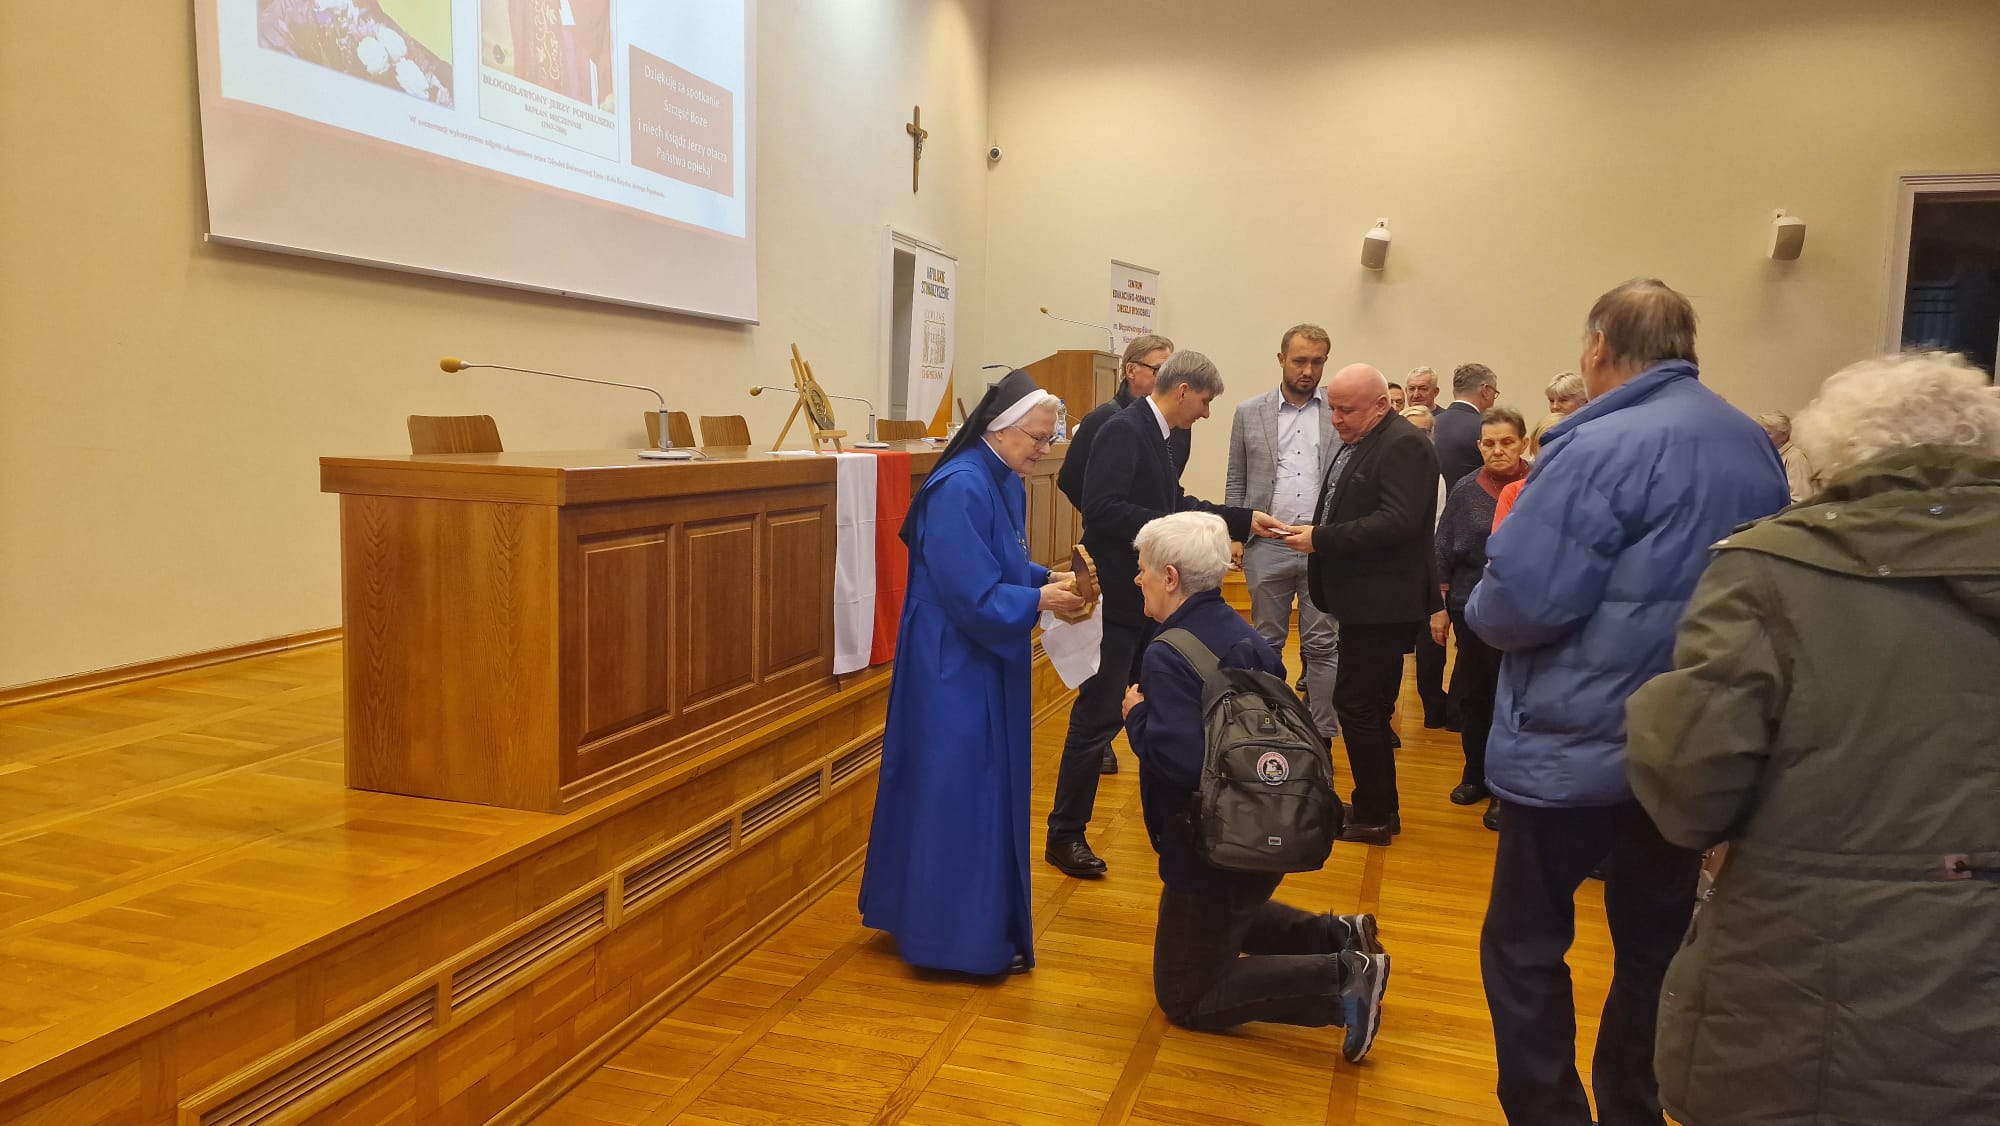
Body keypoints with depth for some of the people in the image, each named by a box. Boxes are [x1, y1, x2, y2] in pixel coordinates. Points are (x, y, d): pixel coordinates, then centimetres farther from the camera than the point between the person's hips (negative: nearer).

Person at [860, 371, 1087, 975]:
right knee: (960, 793, 0)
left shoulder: (1005, 483, 7)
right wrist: (1039, 600, -20)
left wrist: (1047, 577, 0)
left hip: (987, 664, 10)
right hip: (953, 666, -10)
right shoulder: (959, 490, -22)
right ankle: (962, 937, 14)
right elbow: (972, 595, -23)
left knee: (989, 786, 18)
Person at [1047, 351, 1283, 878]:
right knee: (1098, 717, -3)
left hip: (1147, 598, 10)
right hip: (1117, 598, -10)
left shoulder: (1153, 433, 12)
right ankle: (1065, 834, 8)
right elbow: (1102, 508, -28)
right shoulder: (1123, 430, -17)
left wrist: (1243, 519, 14)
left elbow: (1174, 503, 18)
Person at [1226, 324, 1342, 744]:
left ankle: (1321, 739, 12)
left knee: (1322, 646, 3)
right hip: (1267, 546, 1)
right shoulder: (1249, 412, 7)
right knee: (1266, 642, 10)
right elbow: (1236, 483, 10)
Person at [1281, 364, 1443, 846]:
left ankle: (1374, 816, 5)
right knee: (1368, 706, 14)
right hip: (1362, 601, 10)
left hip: (1382, 604, -10)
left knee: (1358, 703, -6)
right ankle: (1377, 808, 24)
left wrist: (1321, 539, -23)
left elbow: (1396, 523, -25)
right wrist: (1315, 533, 6)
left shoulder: (1402, 446, -15)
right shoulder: (1357, 444, 16)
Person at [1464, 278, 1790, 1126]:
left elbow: (1520, 600, -23)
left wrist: (1476, 607, -2)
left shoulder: (1600, 448, -19)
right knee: (1655, 945, 18)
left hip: (1576, 747, -7)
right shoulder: (1756, 449, 6)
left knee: (1525, 948, 6)